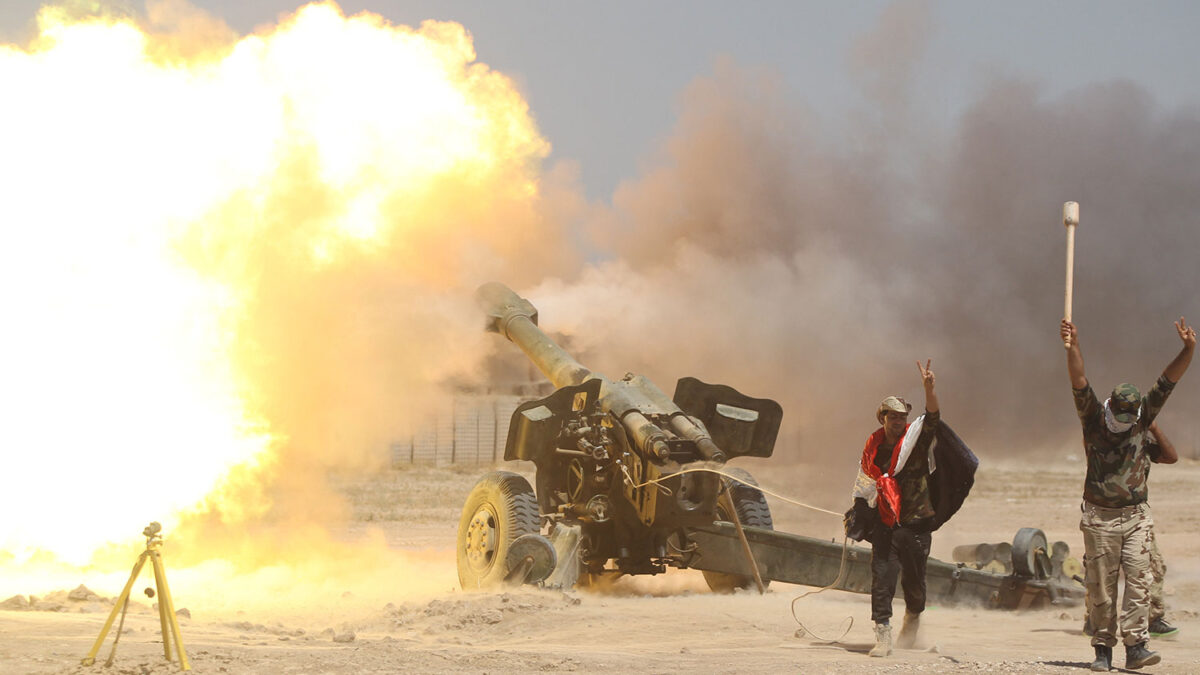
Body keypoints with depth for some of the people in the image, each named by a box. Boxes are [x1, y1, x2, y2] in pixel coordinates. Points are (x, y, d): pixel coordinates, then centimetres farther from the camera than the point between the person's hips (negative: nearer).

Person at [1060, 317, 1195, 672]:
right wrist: (1072, 348, -31)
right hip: (1100, 516, -2)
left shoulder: (1143, 419, 4)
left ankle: (1135, 646, -10)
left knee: (1139, 578, -9)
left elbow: (1168, 381, -2)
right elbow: (1079, 383, -17)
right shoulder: (1093, 419, -3)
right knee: (1101, 585, 1)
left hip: (1136, 515, 2)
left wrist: (1188, 349, -15)